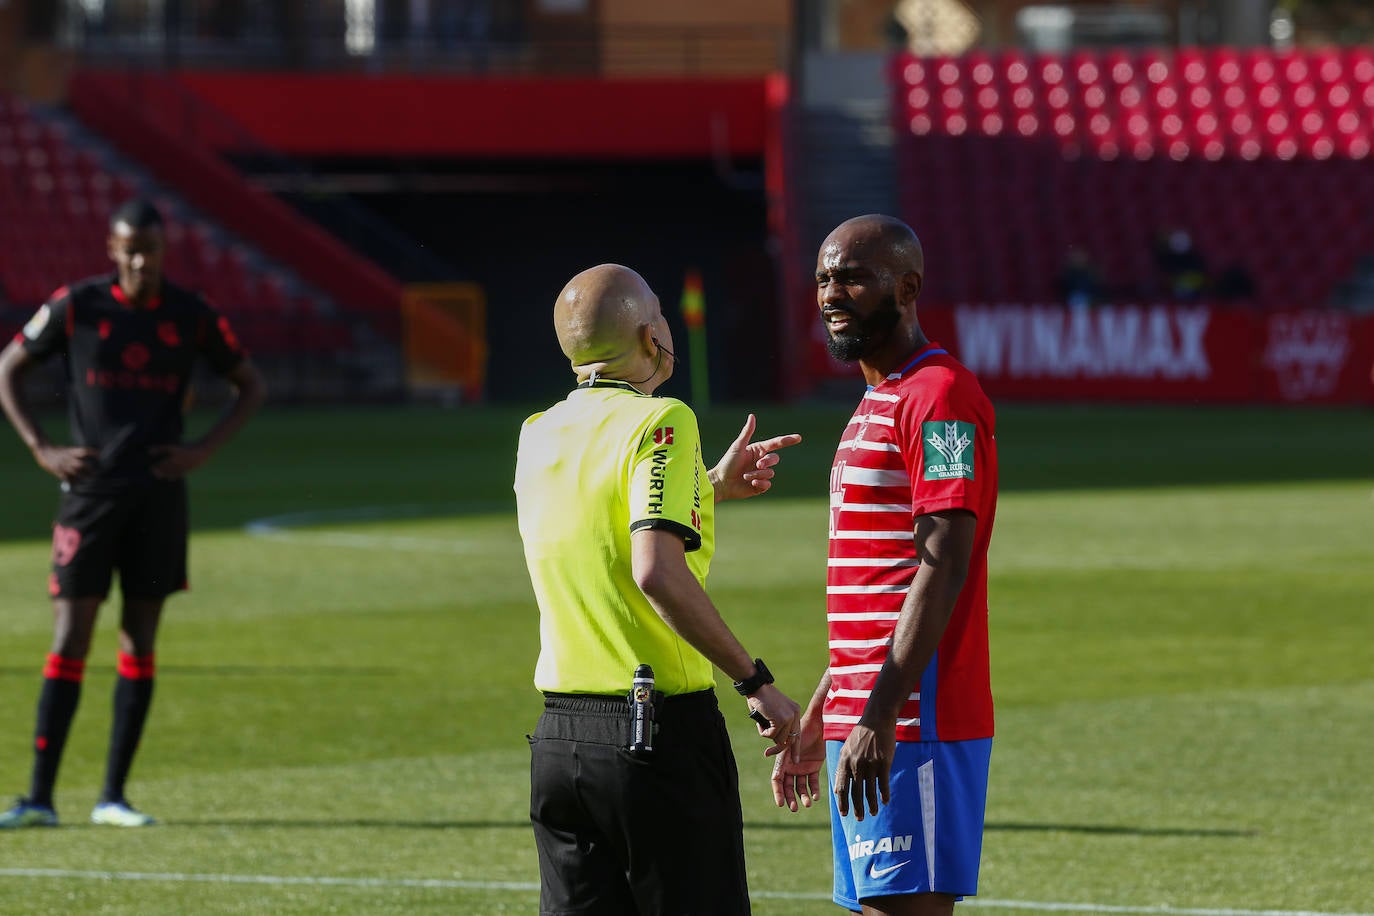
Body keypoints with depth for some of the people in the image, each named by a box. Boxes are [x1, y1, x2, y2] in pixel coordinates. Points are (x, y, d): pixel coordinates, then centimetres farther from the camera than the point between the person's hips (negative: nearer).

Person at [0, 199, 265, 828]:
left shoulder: (190, 317, 3)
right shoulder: (76, 307, -2)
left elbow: (250, 385, 13)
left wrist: (205, 450, 0)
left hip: (158, 495, 2)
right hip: (90, 489, -2)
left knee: (140, 640, 4)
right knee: (69, 641, -8)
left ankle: (113, 796, 10)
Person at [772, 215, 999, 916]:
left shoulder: (940, 397, -10)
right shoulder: (876, 405, 22)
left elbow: (942, 569, -19)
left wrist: (879, 718, -24)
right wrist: (816, 720, 24)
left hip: (912, 725, -10)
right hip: (861, 720, 10)